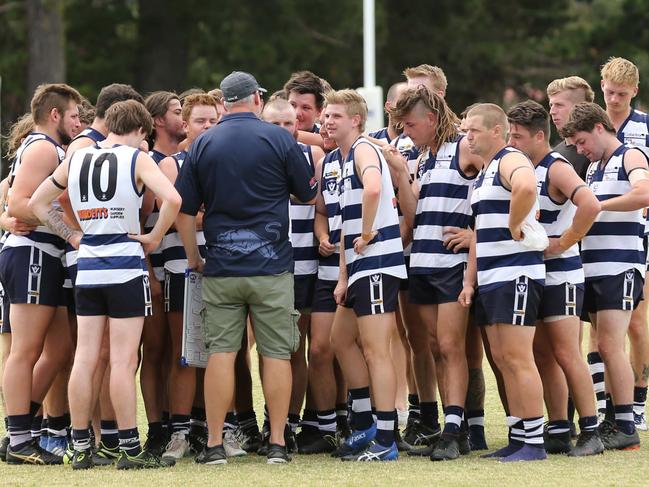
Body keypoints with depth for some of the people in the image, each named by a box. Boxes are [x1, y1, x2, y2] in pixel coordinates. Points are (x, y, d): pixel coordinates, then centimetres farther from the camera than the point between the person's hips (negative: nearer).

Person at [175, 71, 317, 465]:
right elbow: (310, 195, 6)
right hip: (271, 268, -2)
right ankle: (278, 443, 4)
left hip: (220, 270, 2)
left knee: (221, 353, 4)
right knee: (277, 354, 4)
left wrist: (193, 257, 15)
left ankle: (215, 444, 3)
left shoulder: (202, 145, 3)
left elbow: (185, 212, 3)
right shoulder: (278, 138, -3)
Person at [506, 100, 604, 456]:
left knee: (566, 354, -7)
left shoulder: (556, 170, -14)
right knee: (542, 355, 9)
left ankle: (591, 433, -3)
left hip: (560, 275, -8)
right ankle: (557, 431, 14)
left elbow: (590, 205, -29)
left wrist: (562, 244, -22)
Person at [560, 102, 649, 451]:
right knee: (606, 348, 8)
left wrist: (596, 205, -18)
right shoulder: (594, 168, 21)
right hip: (593, 269, 8)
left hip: (621, 267, -8)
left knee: (610, 346, -13)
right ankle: (614, 421, 11)